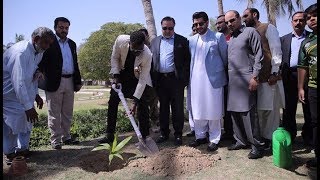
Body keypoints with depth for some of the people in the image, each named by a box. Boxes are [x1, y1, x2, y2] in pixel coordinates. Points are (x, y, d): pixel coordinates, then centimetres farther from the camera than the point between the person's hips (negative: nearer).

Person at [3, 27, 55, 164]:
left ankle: (22, 148, 22)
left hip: (22, 90, 9)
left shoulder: (39, 52, 0)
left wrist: (36, 94, 8)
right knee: (12, 122, -7)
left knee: (28, 117, 8)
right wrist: (28, 106, -32)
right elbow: (19, 82, -33)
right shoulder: (21, 52, -29)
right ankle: (10, 153, 11)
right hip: (9, 93, -9)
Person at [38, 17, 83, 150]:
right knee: (54, 114, 2)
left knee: (67, 113, 12)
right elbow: (42, 61, -9)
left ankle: (66, 137, 23)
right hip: (54, 82, -6)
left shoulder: (72, 44, 16)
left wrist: (78, 81, 13)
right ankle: (55, 140, 11)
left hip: (69, 82, 6)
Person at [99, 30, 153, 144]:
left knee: (142, 105, -11)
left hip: (138, 77, -3)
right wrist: (115, 75, -16)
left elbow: (143, 80, -29)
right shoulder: (121, 40, -28)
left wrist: (135, 100, -31)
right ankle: (110, 135, 12)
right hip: (122, 73, 3)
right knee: (112, 102, 1)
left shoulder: (147, 55, -34)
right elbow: (115, 57, -9)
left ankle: (144, 137, 1)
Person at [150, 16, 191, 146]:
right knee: (163, 108, 11)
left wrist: (185, 78, -9)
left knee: (177, 108, 3)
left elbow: (187, 60, -1)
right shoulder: (155, 41, 13)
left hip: (176, 79, -3)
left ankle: (178, 134, 15)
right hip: (160, 80, 3)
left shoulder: (182, 41, 3)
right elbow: (152, 60, 12)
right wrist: (152, 79, 3)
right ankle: (164, 133, 22)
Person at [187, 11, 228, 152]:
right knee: (197, 110, 10)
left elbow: (225, 57, 5)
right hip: (196, 80, 4)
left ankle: (214, 139, 17)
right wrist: (191, 75, 10)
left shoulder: (218, 37, -1)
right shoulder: (192, 40, 10)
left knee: (213, 111, 4)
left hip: (213, 79, -4)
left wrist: (220, 70, 12)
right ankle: (200, 136, 25)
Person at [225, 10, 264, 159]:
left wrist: (254, 77, -15)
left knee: (247, 113, -8)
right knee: (234, 112, 10)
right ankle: (241, 141, 22)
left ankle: (255, 145, 3)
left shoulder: (250, 32, 0)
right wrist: (227, 78, 12)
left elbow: (258, 56, -7)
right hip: (232, 81, 7)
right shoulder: (230, 39, 19)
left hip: (245, 80, -7)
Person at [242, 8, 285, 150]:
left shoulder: (268, 28, 1)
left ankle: (270, 138, 10)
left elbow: (276, 51, -6)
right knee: (258, 109, 10)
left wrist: (274, 73, -13)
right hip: (255, 77, 6)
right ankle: (260, 137, 21)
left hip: (268, 76, -6)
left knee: (269, 109, 0)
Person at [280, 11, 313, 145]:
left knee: (308, 109, 5)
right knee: (288, 109, 7)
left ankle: (308, 137, 18)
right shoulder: (284, 39, 14)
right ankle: (289, 136, 19)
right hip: (289, 77, 2)